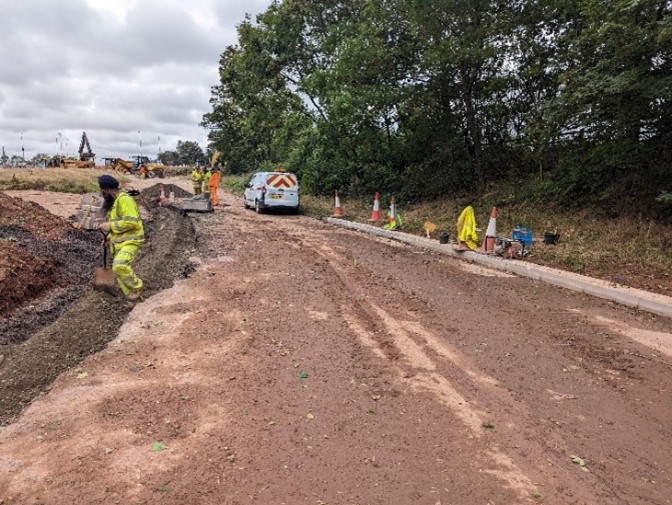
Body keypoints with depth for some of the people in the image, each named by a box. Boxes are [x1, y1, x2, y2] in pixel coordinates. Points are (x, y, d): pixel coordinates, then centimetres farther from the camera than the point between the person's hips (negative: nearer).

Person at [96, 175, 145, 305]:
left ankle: (136, 287, -9)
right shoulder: (113, 202, 16)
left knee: (119, 266, -31)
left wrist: (111, 226, -19)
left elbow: (131, 221, -26)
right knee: (120, 272, 11)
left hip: (130, 241, -10)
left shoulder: (125, 199, -15)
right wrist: (109, 236, 15)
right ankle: (134, 299, 22)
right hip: (119, 242, 10)